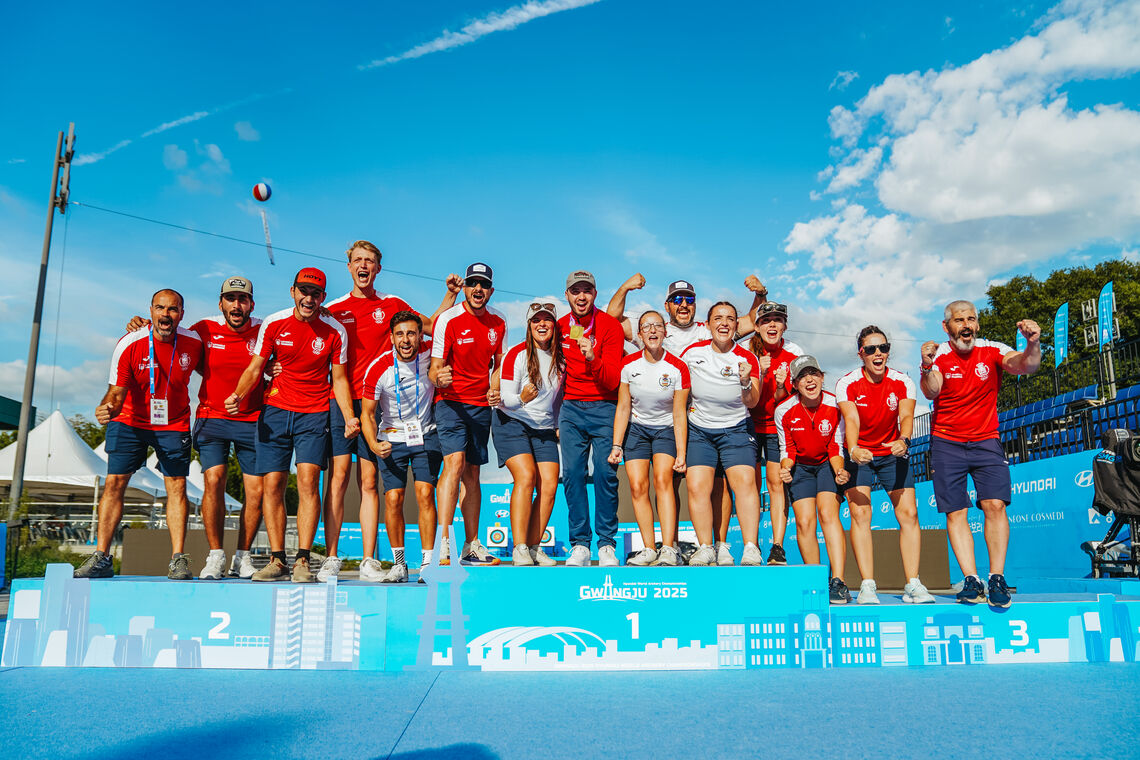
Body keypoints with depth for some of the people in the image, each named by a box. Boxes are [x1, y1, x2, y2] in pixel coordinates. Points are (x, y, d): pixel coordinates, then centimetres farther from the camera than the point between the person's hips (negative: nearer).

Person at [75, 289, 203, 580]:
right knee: (114, 482, -6)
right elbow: (116, 393, -18)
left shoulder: (194, 342, -12)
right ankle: (101, 557, 1)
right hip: (130, 420, 0)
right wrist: (106, 408, -39)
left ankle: (178, 559, -4)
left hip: (174, 423, 1)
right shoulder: (129, 344, -17)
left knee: (176, 485, -6)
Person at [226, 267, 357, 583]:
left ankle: (303, 561, -10)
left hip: (315, 412, -1)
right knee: (272, 484, -1)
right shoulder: (273, 324, 0)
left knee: (308, 480, -14)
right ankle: (277, 560, 7)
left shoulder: (335, 331, -2)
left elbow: (339, 379, 4)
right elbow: (254, 368, 6)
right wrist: (238, 395, -13)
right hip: (275, 410, 2)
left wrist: (349, 417, -8)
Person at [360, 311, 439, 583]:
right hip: (392, 438, 0)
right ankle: (398, 563, 9)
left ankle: (427, 562, -5)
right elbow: (367, 412, -7)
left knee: (425, 494, -13)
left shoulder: (429, 351, -12)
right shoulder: (378, 368, -15)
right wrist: (374, 444, -19)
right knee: (393, 498, -8)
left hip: (426, 435, 0)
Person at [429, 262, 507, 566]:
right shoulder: (447, 320, -10)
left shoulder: (497, 322, 6)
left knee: (472, 473, 10)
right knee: (455, 463, -22)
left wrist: (496, 389, 0)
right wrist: (438, 378, -33)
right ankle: (443, 543, -22)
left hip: (482, 405, 5)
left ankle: (471, 546, 16)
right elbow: (435, 367, -11)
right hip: (451, 401, -5)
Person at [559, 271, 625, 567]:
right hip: (571, 409, 3)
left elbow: (612, 380, -9)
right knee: (573, 474, -3)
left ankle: (606, 545, 1)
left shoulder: (610, 326, -4)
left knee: (605, 474, -8)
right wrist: (556, 419, 16)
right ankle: (579, 545, 3)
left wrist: (593, 358, -28)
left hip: (604, 408, -3)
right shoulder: (560, 328, 8)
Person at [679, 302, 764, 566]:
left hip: (736, 429, -1)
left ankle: (751, 548, -12)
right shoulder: (692, 352, 2)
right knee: (697, 487, -11)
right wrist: (686, 407, 7)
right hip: (698, 430, 1)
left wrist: (746, 382, -25)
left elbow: (752, 402, -7)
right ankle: (705, 548, -2)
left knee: (744, 482, -16)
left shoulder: (747, 359, -1)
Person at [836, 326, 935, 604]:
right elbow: (851, 420, -27)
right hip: (858, 454, -2)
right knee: (860, 514, -15)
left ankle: (912, 584, -4)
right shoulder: (846, 384, -13)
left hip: (893, 454, 2)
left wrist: (903, 440, -44)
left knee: (909, 513, -9)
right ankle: (868, 585, -14)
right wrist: (854, 450, -46)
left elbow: (906, 415, -22)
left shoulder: (903, 383, -8)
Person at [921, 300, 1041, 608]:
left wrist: (1033, 345, -44)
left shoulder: (992, 351, -4)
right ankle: (971, 580, 3)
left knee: (995, 505, -13)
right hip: (946, 443, 0)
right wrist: (927, 366, -42)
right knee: (955, 513, -3)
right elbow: (931, 392, -22)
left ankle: (997, 578, -5)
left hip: (986, 441, 0)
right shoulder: (939, 356, -5)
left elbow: (1025, 366, -22)